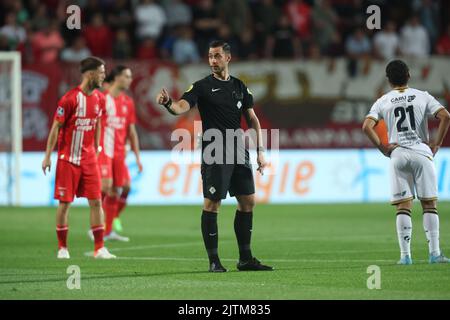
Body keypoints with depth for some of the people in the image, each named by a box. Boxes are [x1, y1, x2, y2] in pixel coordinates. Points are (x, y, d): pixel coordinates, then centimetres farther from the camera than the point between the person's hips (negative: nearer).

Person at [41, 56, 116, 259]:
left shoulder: (99, 99, 5)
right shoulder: (70, 99, -14)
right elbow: (56, 127, -9)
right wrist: (48, 156, -10)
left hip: (89, 158, 5)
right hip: (68, 158, -5)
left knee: (96, 201, -1)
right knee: (64, 203, 1)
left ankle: (99, 248, 1)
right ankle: (62, 248, 11)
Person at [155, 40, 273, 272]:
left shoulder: (239, 86, 13)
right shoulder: (203, 86, -2)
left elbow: (252, 119, 16)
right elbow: (182, 106, -18)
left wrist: (260, 151, 9)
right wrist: (168, 103, -41)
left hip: (239, 152, 6)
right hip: (214, 154, -5)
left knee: (248, 201, 7)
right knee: (212, 203, -7)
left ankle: (245, 259, 16)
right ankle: (213, 261, -1)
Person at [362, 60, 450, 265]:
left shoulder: (383, 102, 7)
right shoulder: (422, 97, 5)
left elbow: (367, 126, -6)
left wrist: (382, 147, 2)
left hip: (397, 155, 1)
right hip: (422, 153, -1)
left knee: (403, 206, 2)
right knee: (429, 204, 3)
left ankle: (405, 255, -3)